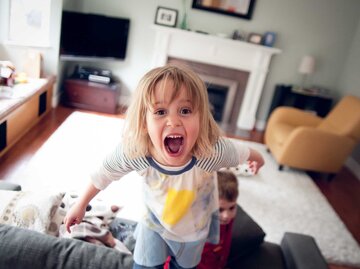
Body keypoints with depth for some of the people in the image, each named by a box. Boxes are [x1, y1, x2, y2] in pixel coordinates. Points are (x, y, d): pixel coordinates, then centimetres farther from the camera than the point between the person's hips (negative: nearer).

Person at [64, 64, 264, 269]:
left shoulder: (214, 152, -41)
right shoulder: (133, 152, -37)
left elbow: (241, 152, -17)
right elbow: (105, 174, -15)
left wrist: (258, 159, 6)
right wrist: (81, 205, -1)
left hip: (194, 226, 1)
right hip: (155, 221, 0)